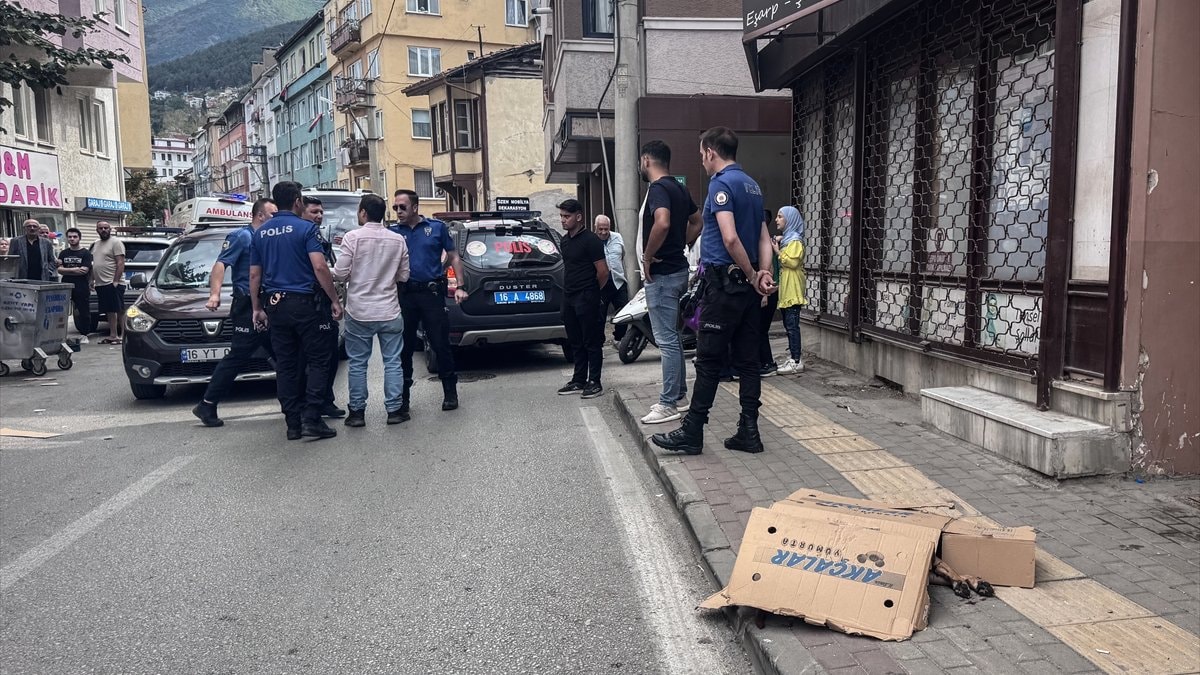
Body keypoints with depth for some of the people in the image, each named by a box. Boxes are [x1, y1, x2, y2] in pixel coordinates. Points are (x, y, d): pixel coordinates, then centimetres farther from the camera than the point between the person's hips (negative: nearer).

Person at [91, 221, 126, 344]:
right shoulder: (96, 245, 20)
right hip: (100, 284, 8)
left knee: (119, 311, -9)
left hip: (113, 284, -8)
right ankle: (112, 336, 11)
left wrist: (116, 281, -18)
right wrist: (92, 280, 15)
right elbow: (94, 264, 25)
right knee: (110, 311, 9)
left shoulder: (115, 242, -5)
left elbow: (120, 263, -13)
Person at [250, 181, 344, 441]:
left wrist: (257, 309, 19)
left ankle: (293, 423, 11)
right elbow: (320, 267, -17)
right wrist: (334, 300, -10)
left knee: (285, 365, 9)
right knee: (317, 361, 2)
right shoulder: (305, 228, -7)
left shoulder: (261, 233, 10)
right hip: (306, 303, -5)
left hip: (275, 305, 5)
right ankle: (311, 419, -7)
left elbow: (254, 275, 12)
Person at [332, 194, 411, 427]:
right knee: (392, 362, 9)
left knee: (357, 364, 8)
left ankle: (357, 412, 12)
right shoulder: (398, 240, 2)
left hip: (359, 312, -2)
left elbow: (341, 273, -10)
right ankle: (394, 409, 11)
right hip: (389, 311, 2)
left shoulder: (353, 237, -9)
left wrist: (331, 274, 12)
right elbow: (403, 276, 7)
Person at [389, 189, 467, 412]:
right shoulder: (393, 232, 8)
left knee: (441, 344, -1)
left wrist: (460, 287, 0)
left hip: (432, 293, -2)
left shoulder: (437, 227, 4)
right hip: (404, 295, 2)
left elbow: (453, 257, 8)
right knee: (404, 348, 7)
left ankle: (450, 393, 11)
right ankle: (403, 397, 19)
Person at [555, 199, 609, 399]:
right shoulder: (565, 240, 13)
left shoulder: (590, 241, -12)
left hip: (587, 299, -8)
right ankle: (579, 381, 20)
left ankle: (594, 382, 4)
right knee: (576, 343, 13)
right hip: (569, 298, 8)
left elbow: (603, 272, -12)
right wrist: (569, 290, 15)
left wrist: (591, 292, 0)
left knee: (592, 343, -1)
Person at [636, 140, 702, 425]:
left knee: (667, 340, -6)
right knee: (673, 337, 16)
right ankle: (679, 396, 24)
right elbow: (697, 221, 24)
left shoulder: (658, 189, -15)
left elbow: (662, 223, -33)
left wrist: (647, 257, -20)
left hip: (661, 273, -10)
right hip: (678, 268, 10)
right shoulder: (679, 189, 14)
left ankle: (668, 404, -1)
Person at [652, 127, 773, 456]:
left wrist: (752, 276, -12)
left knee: (708, 361, -3)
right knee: (748, 360, 8)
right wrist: (764, 273, 0)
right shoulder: (752, 185, 17)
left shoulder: (721, 183, -11)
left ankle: (691, 434, 4)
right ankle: (748, 432, 12)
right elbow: (764, 237, 14)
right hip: (747, 284, 9)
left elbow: (730, 238, -22)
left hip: (724, 283, -8)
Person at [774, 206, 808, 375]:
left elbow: (793, 261, -20)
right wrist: (777, 245, 11)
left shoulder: (795, 240, -10)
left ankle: (796, 361, -8)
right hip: (785, 290, 10)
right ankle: (793, 357, 16)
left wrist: (778, 252, -12)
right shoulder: (786, 238, 19)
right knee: (788, 324, 11)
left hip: (792, 290, -10)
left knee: (792, 325, -9)